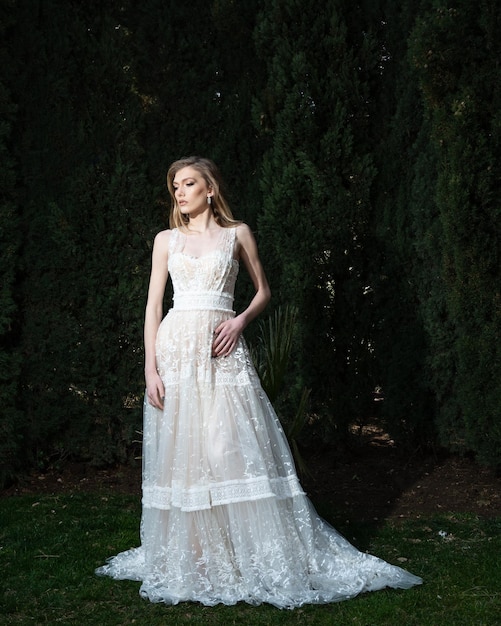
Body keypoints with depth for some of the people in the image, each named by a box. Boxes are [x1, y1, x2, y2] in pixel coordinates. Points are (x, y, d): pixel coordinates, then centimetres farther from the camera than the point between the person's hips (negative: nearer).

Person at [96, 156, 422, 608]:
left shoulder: (237, 234, 8)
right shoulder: (167, 240, 11)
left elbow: (263, 291, 15)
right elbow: (153, 304, 7)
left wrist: (240, 320, -5)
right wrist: (150, 368, -2)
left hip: (221, 352, -2)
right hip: (175, 349, 2)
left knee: (235, 449, -6)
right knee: (181, 453, 1)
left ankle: (254, 557, 4)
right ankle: (189, 561, 10)